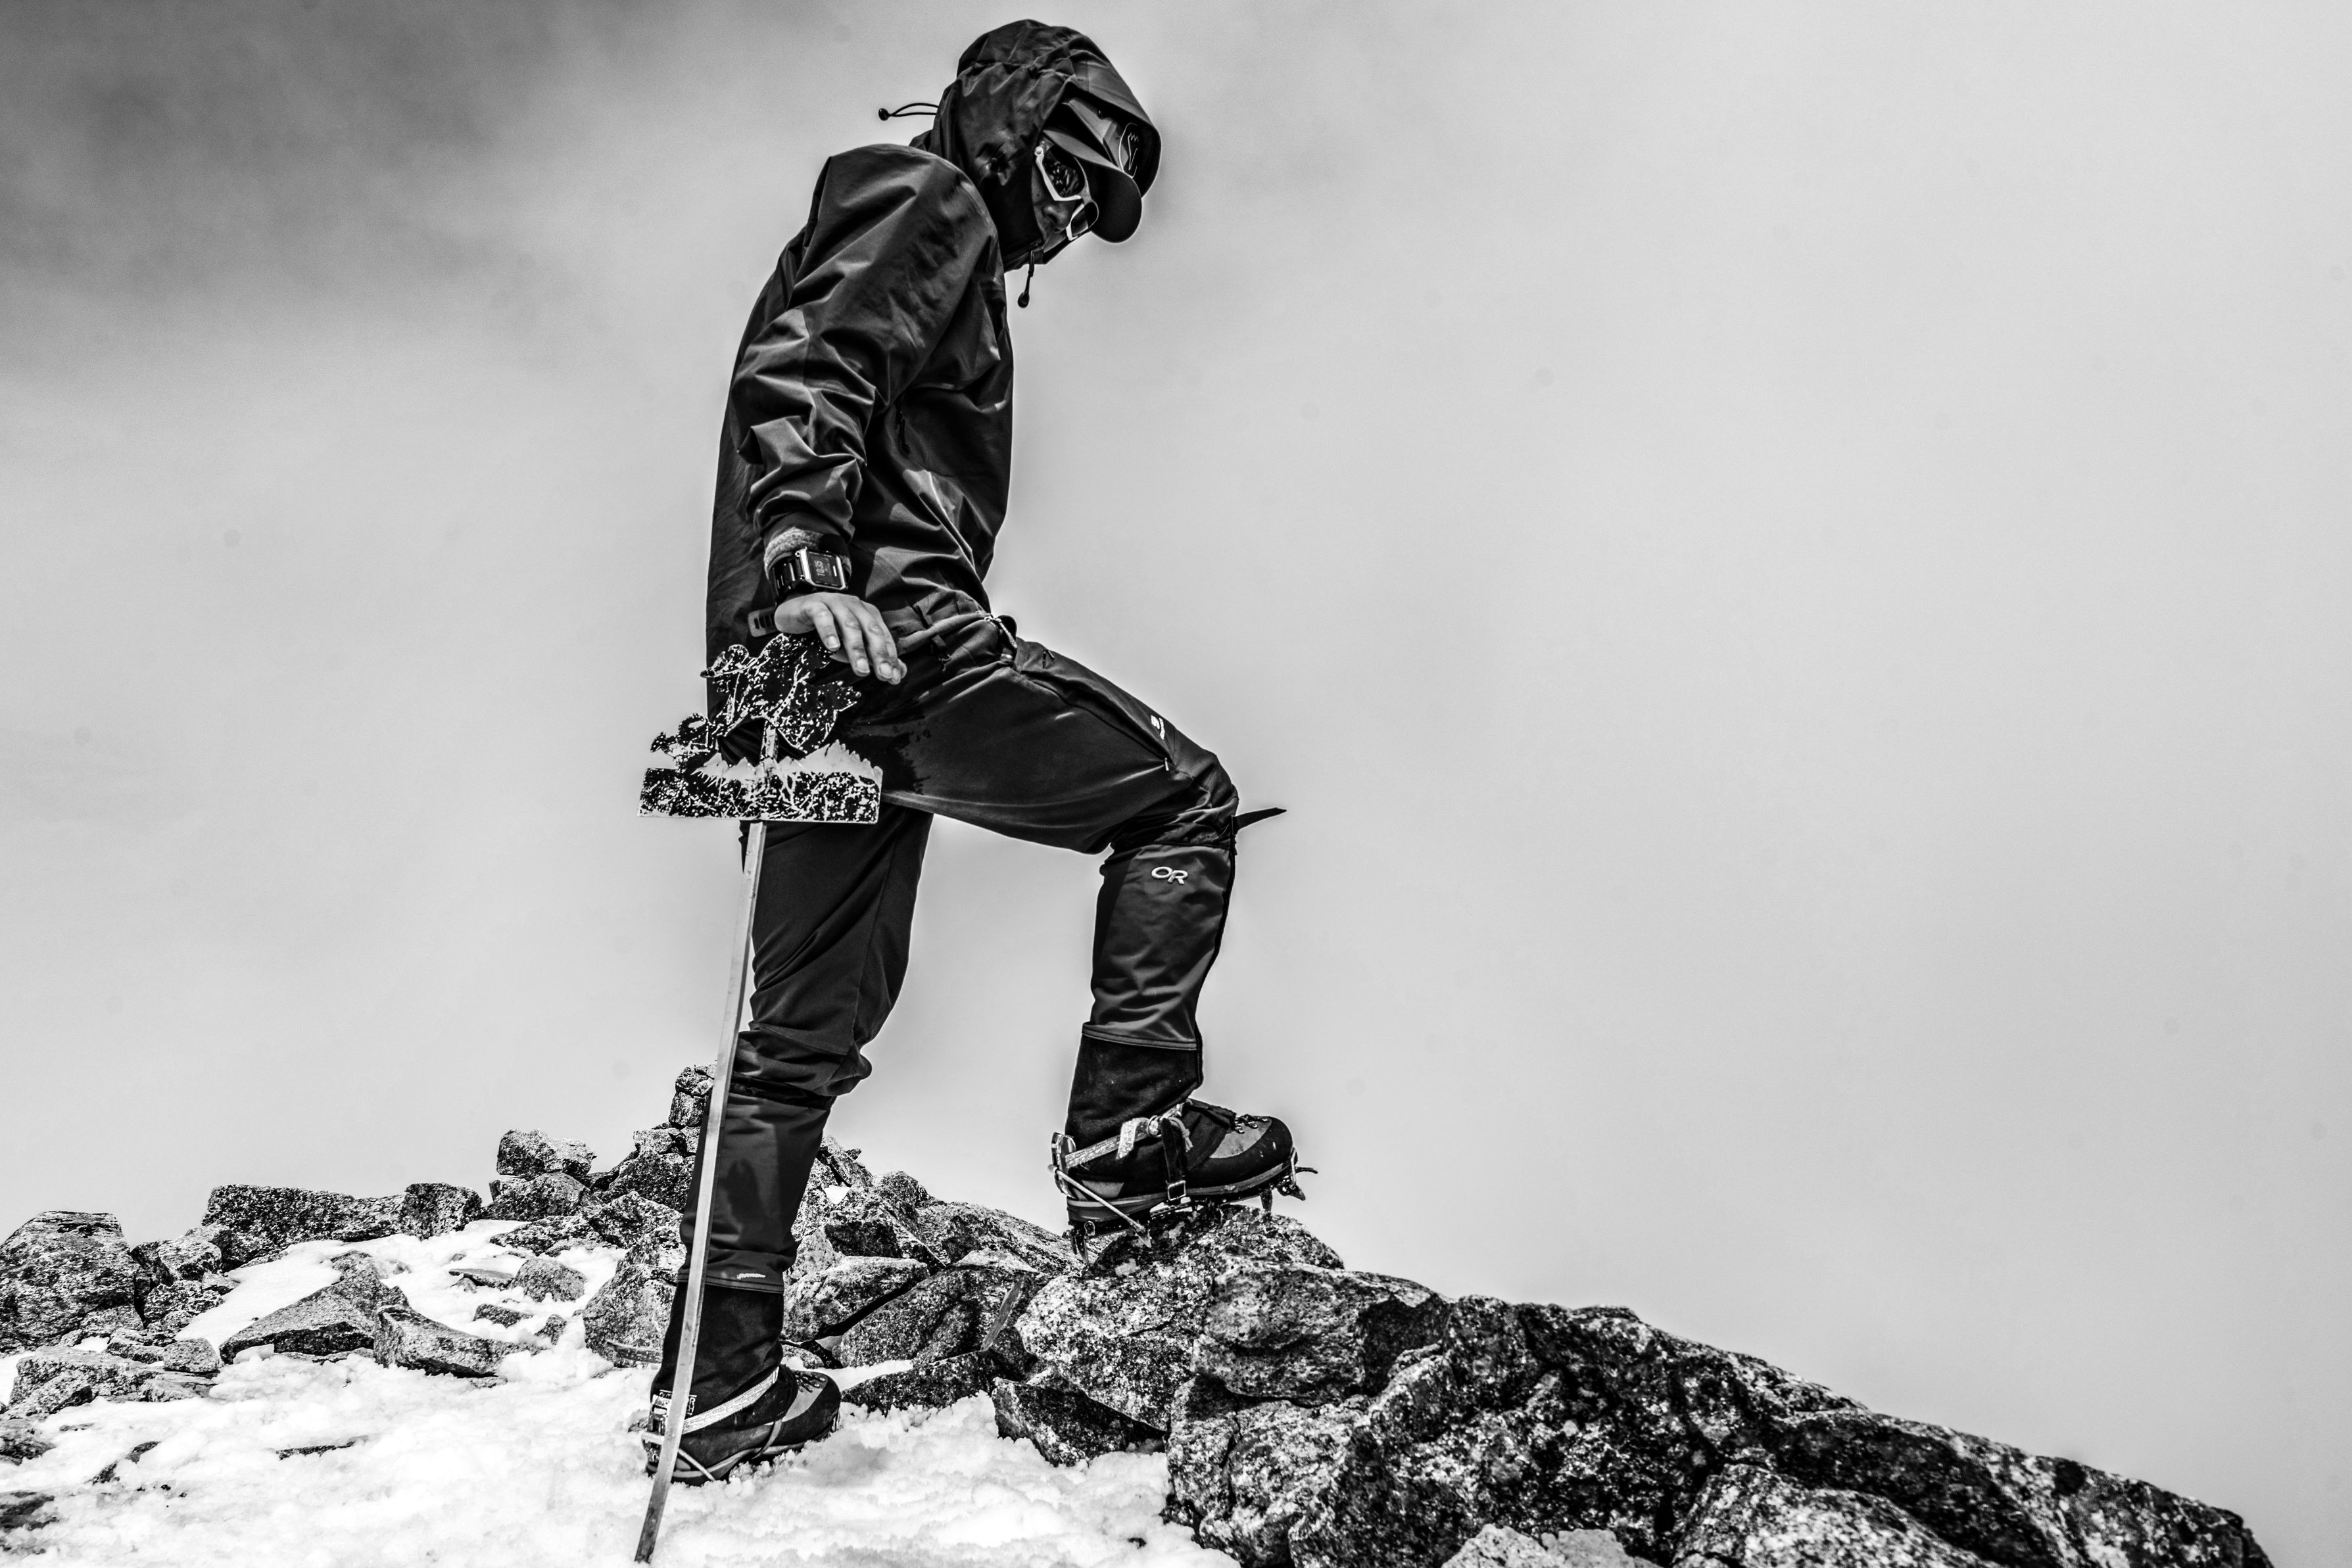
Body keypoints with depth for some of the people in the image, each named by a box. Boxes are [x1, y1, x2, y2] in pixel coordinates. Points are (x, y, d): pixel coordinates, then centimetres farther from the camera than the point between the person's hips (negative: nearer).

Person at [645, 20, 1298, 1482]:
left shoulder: (938, 240, 32)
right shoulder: (925, 199, 2)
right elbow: (798, 370, -15)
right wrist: (808, 567, -28)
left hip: (839, 663, 10)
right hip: (893, 632, -10)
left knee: (808, 1028, 10)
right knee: (1185, 798, 2)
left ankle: (722, 1386, 13)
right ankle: (1130, 1121, -1)